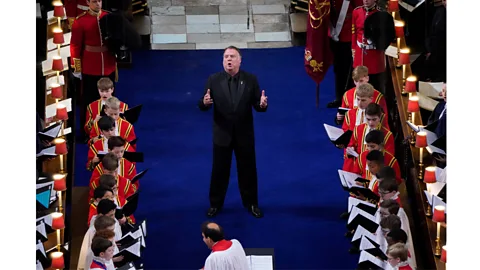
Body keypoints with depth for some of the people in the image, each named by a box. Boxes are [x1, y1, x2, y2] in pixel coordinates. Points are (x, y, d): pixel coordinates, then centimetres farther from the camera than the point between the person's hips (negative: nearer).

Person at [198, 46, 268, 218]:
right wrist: (204, 102, -31)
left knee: (248, 170, 12)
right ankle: (215, 204, 27)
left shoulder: (251, 79, -4)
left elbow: (257, 105, -6)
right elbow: (203, 106, -8)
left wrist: (262, 104, -29)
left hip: (244, 134, 0)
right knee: (219, 170, 11)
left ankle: (251, 203, 28)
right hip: (222, 134, 0)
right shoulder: (213, 80, -5)